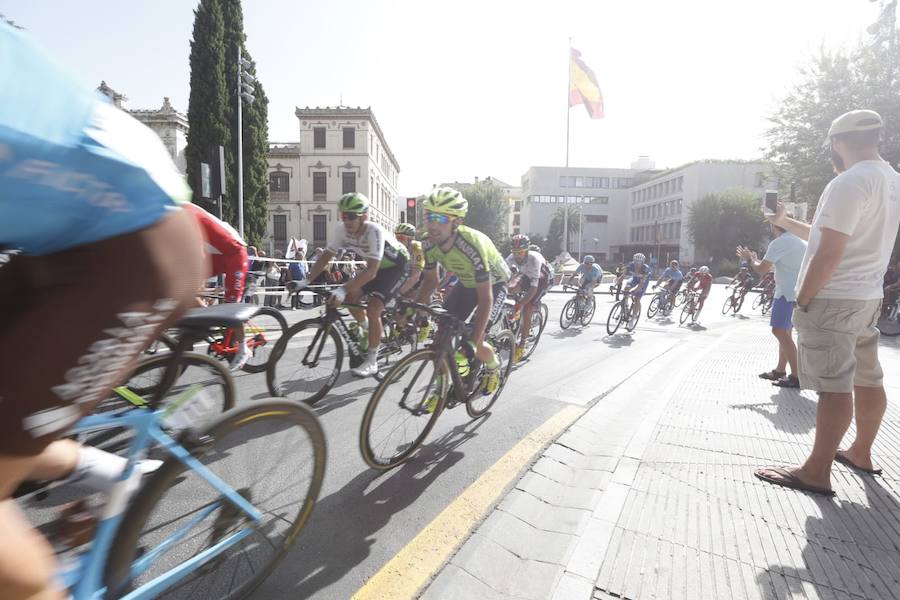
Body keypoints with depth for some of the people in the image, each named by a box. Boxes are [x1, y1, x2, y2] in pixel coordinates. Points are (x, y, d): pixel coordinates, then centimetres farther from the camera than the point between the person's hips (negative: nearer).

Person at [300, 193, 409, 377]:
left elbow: (371, 272, -42)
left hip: (396, 267, -7)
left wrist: (342, 289, -50)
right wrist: (306, 281, -20)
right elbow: (325, 257, -10)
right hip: (377, 267, 7)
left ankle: (371, 363, -6)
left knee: (372, 309, -19)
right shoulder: (344, 230, -16)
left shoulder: (374, 231, -35)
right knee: (351, 296, -8)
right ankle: (366, 329, 23)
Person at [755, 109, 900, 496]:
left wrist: (802, 301, -15)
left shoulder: (849, 182, -16)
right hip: (867, 296, 10)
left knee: (834, 386, -7)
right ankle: (861, 453, 32)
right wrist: (785, 223, 29)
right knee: (867, 380, 17)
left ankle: (817, 473, 0)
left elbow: (829, 253, -22)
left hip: (833, 299, -10)